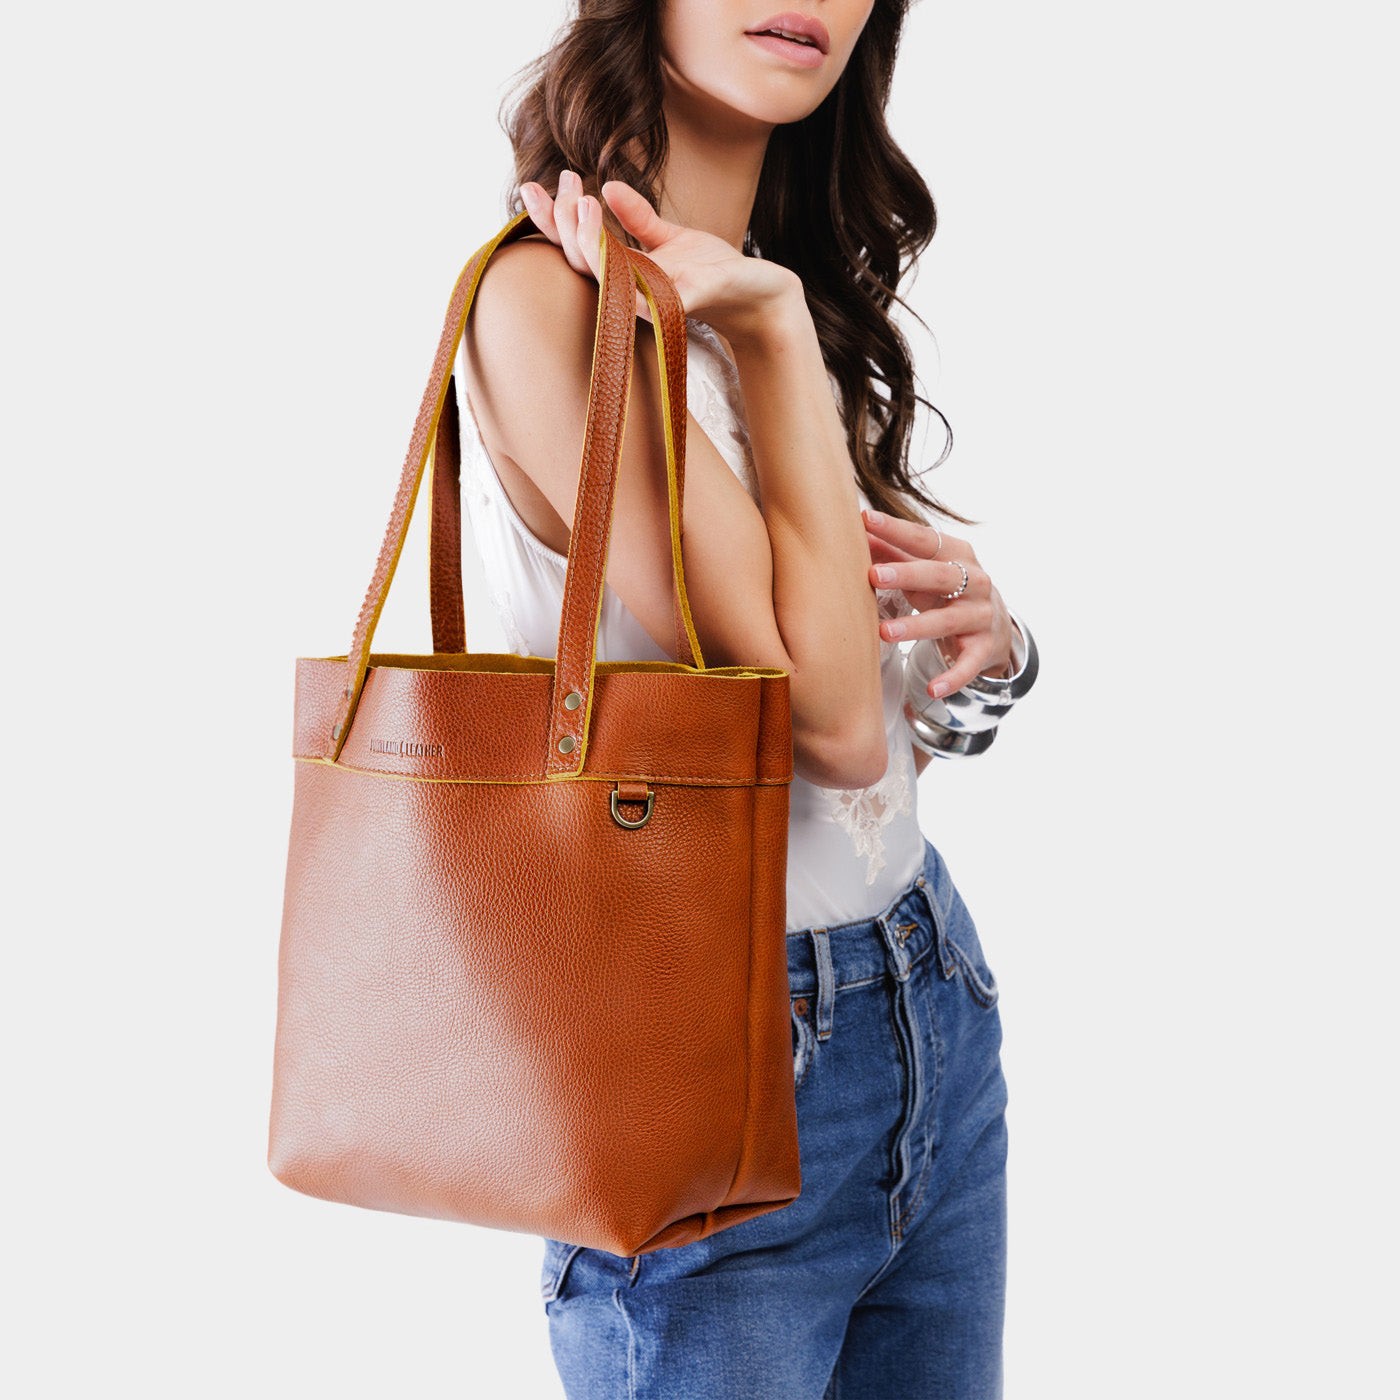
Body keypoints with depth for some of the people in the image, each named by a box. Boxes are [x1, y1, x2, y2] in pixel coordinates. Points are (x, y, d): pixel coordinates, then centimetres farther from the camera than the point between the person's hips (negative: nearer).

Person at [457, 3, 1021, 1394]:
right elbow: (823, 717, -22)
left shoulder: (789, 289, 8)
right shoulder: (549, 295, -17)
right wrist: (772, 324, -19)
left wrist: (973, 623, -6)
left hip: (935, 1003, 8)